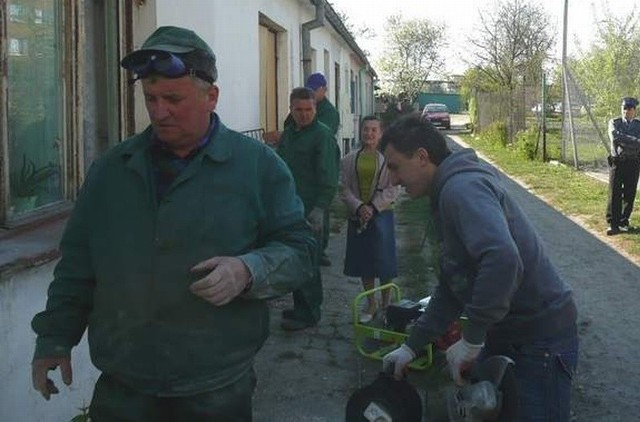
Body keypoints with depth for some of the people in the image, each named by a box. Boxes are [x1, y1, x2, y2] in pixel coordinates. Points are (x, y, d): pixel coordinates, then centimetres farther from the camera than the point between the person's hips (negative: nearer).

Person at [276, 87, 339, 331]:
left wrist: (320, 208, -22)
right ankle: (300, 307, 25)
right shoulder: (287, 134, 14)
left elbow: (328, 178, -15)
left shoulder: (322, 135, -9)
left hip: (310, 210, -8)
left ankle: (309, 313, 8)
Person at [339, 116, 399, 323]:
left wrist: (373, 207, -16)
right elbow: (344, 188, -1)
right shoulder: (349, 159, 3)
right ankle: (371, 304, 23)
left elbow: (392, 189, -6)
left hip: (382, 214, -2)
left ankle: (386, 303, 20)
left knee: (384, 260, 3)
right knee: (364, 261, 9)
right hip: (357, 215, 2)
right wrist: (359, 207, -14)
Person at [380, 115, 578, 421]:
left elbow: (503, 259, -40)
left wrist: (471, 339, -29)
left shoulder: (463, 187, -21)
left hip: (540, 338, -10)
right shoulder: (448, 192, 12)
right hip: (505, 334, 10)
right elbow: (452, 286, 18)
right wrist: (412, 346, 15)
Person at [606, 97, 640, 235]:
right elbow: (615, 137, -17)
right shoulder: (614, 123, 4)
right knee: (615, 194, -4)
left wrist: (623, 141, -18)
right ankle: (613, 224, -1)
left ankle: (624, 222, 18)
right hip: (617, 162, -1)